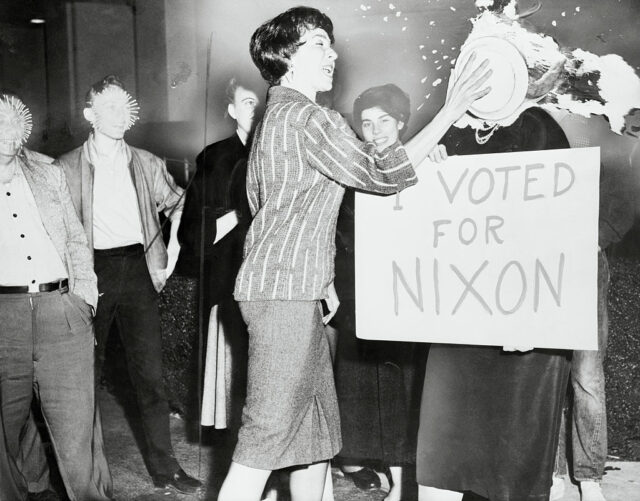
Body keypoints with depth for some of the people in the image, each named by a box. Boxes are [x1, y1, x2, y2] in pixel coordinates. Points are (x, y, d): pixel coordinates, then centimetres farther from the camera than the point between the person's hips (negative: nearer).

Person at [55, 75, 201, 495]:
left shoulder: (147, 164, 10)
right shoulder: (67, 167, 2)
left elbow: (177, 201, 20)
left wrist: (173, 248, 7)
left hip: (138, 268, 2)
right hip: (92, 271, -2)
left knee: (151, 371, 1)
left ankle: (164, 467, 10)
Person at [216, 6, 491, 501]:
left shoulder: (277, 116, 21)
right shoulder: (305, 116, -12)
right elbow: (382, 173, -17)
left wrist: (322, 282, 23)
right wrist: (452, 110, -12)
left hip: (294, 290, 10)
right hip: (284, 292, -10)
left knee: (319, 428, 14)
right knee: (268, 433, -8)